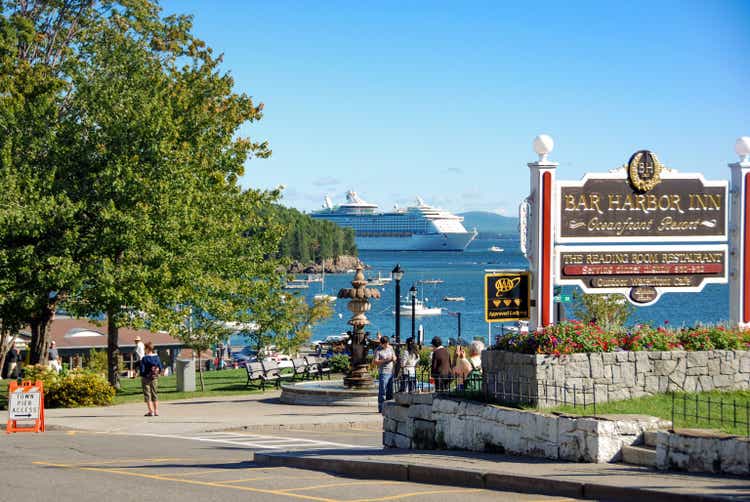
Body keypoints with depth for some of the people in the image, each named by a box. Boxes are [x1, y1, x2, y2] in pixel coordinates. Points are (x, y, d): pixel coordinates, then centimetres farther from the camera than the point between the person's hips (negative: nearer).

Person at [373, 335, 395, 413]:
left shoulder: (390, 348, 13)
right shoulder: (378, 350, -7)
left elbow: (394, 357, 21)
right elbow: (375, 361, -14)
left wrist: (394, 358, -3)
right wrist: (385, 360, -23)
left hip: (391, 372, 6)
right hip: (383, 372, -6)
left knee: (390, 392, 8)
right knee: (382, 391, -8)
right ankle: (381, 408, -6)